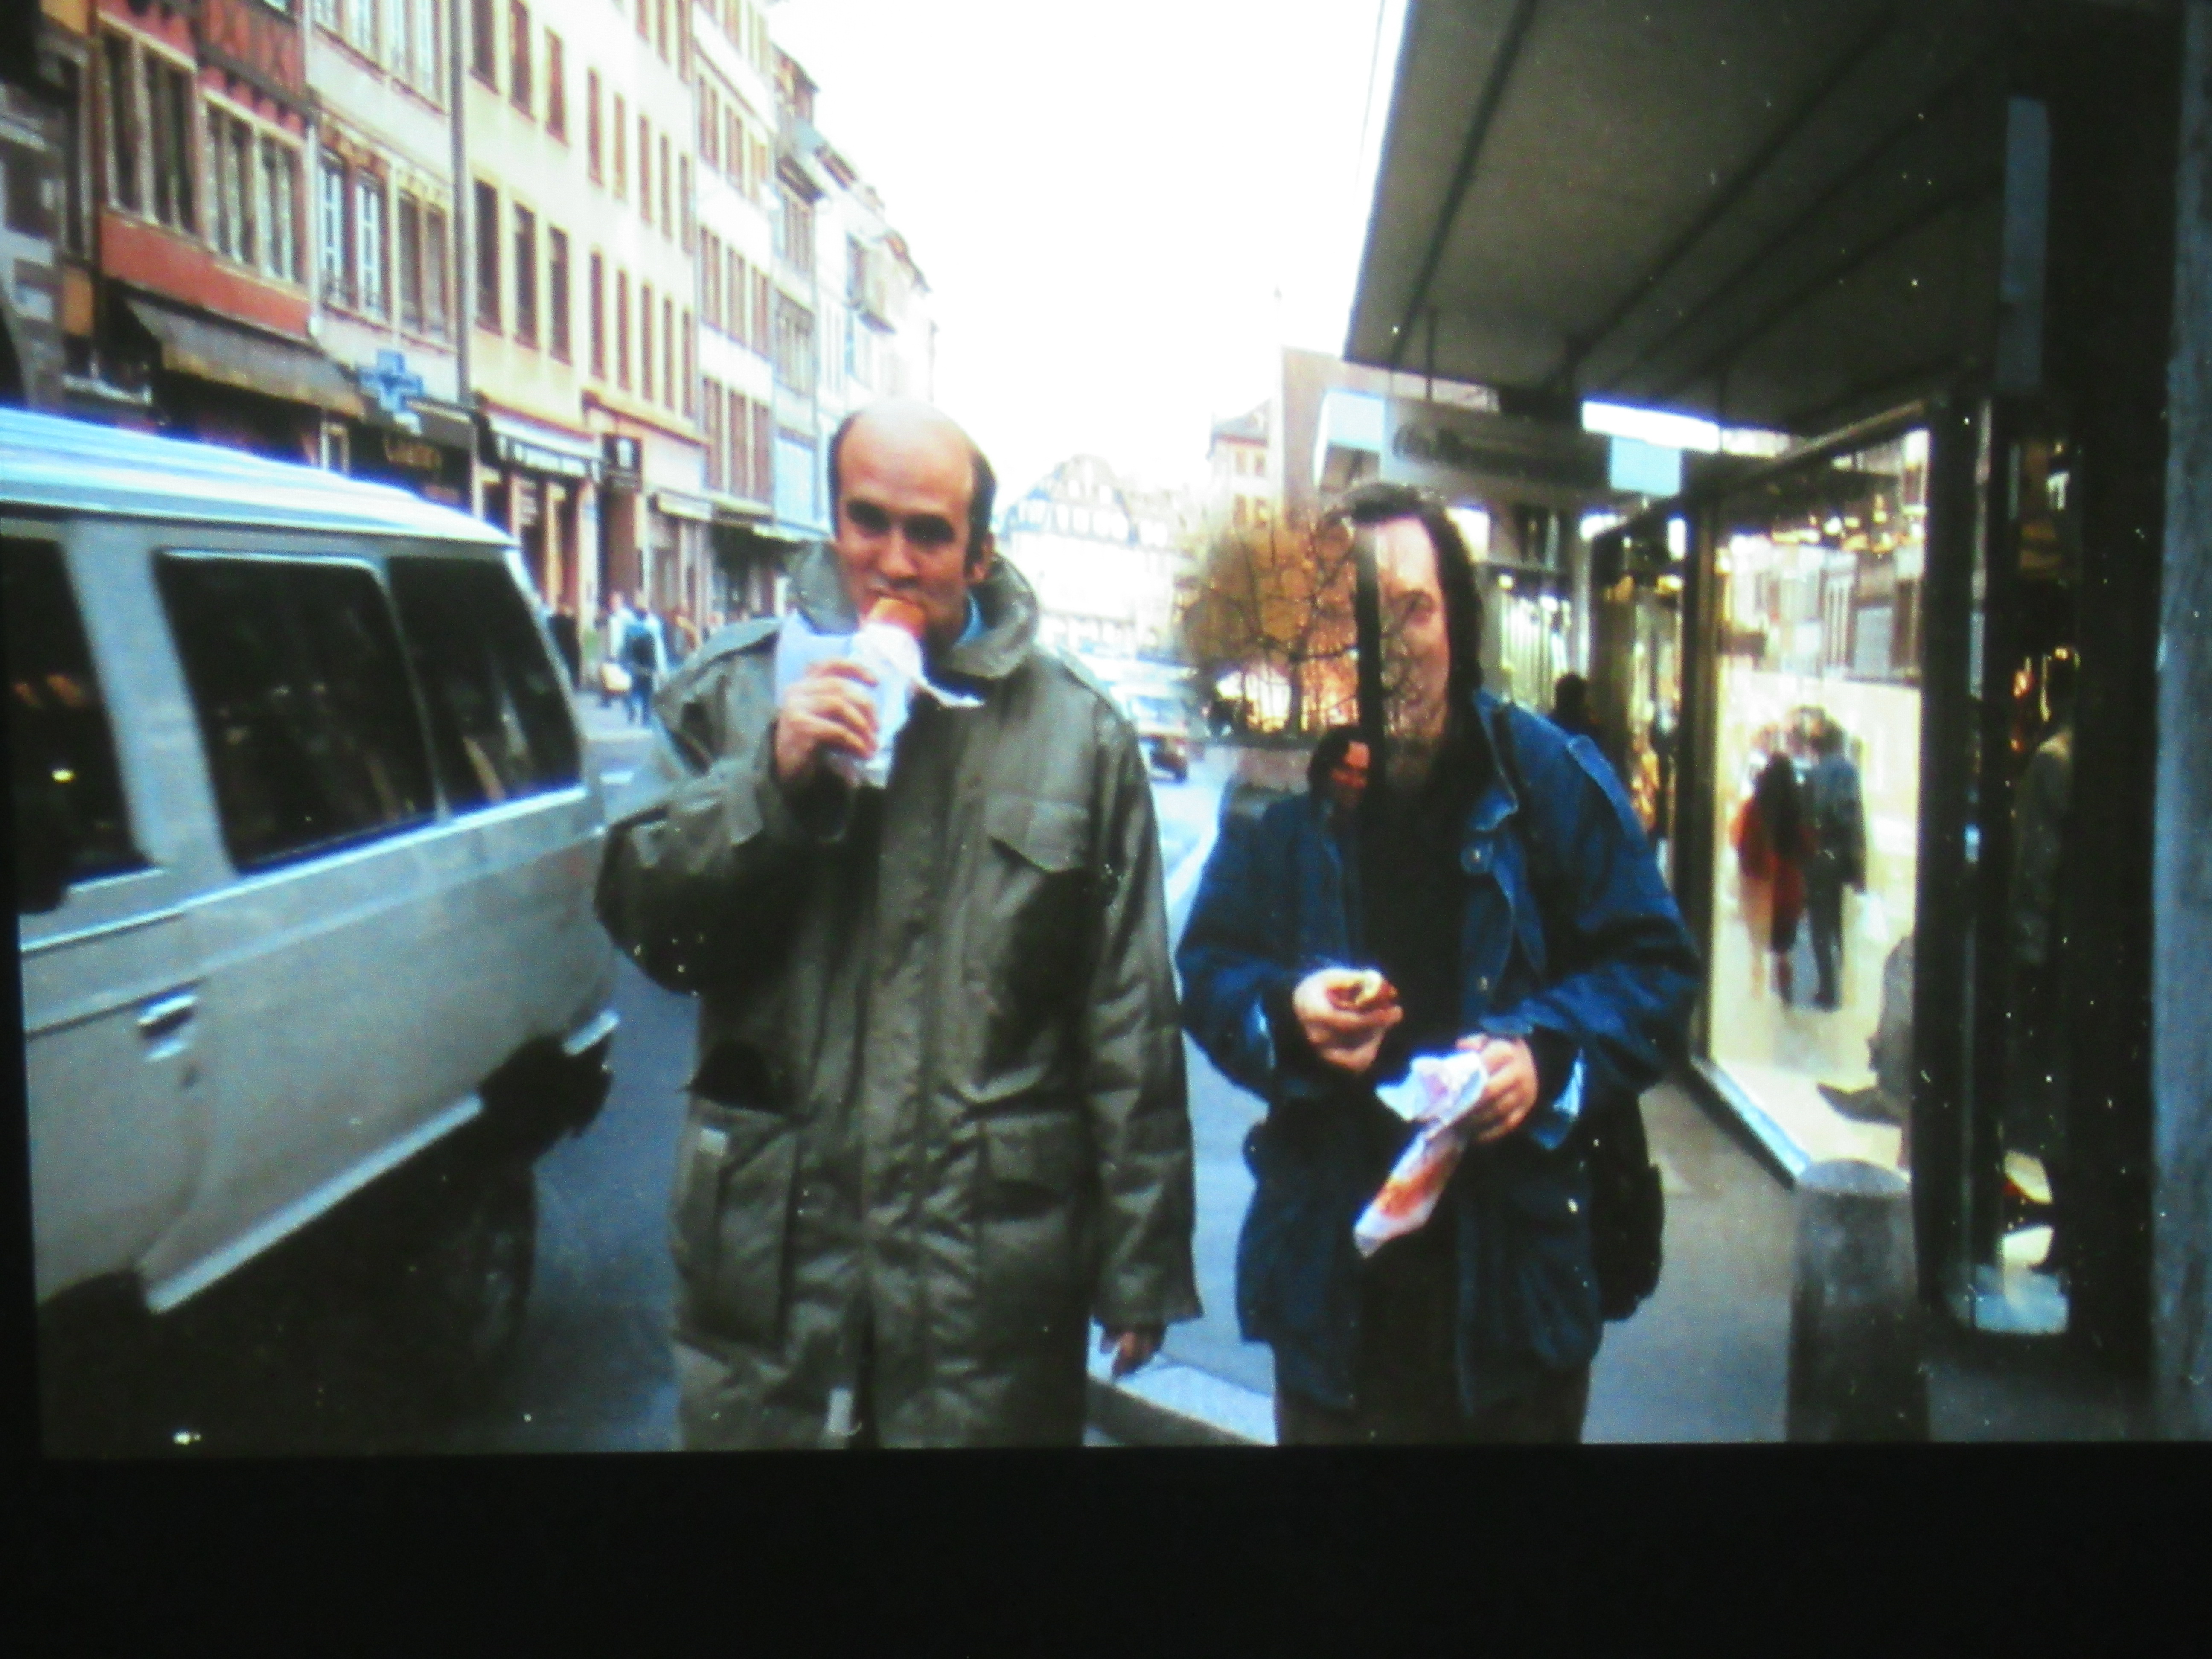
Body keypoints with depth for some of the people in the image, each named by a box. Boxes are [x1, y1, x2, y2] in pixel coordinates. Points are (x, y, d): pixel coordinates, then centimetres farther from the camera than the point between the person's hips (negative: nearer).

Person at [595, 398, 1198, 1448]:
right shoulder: (732, 690, 3)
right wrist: (769, 779, -16)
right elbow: (640, 918, -1)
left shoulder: (1078, 730, 0)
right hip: (772, 1259, 1)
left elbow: (1130, 1022, 0)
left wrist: (1140, 1268, 0)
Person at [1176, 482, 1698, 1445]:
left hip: (1514, 1257, -1)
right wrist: (1284, 1014, -15)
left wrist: (1550, 1055, -17)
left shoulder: (1551, 778, -3)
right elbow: (1206, 969, 7)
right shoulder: (1284, 792, 1)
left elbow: (1655, 968, 0)